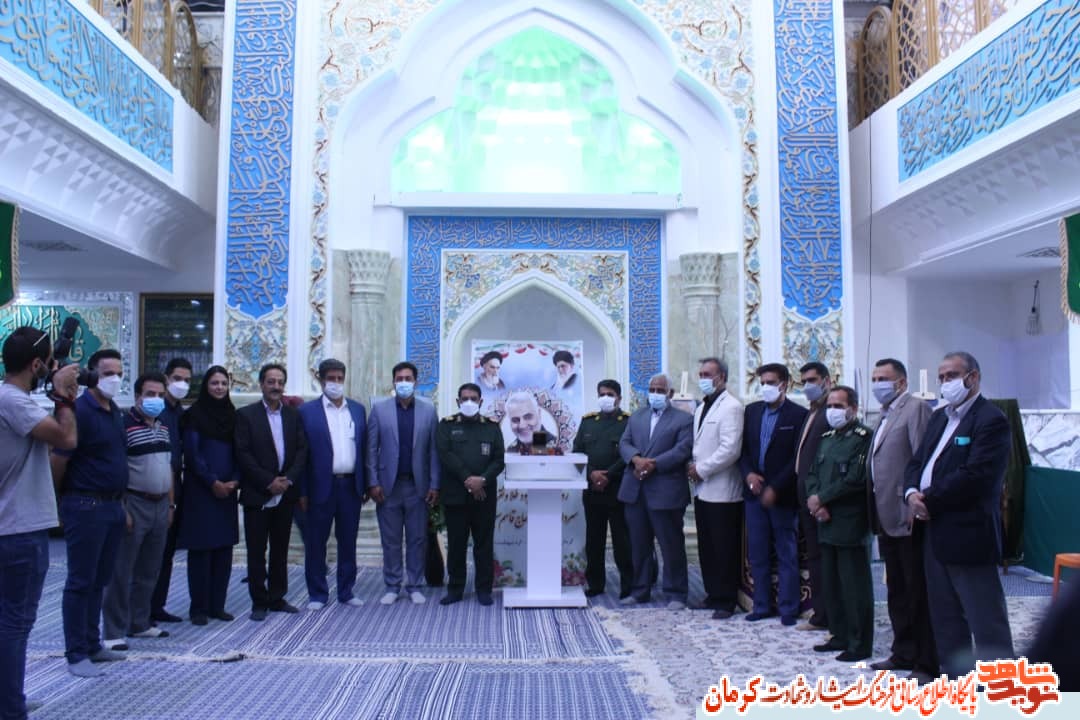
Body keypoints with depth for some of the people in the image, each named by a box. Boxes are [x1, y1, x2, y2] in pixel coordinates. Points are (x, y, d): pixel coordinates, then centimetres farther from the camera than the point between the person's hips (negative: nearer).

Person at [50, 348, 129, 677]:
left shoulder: (115, 412, 12)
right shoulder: (80, 410, -14)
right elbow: (57, 461, -14)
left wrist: (118, 501, 17)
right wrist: (60, 500, -3)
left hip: (112, 506, 8)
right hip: (86, 507, -8)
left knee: (99, 581, 15)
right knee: (81, 582, 1)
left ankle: (92, 645, 26)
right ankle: (76, 654, 9)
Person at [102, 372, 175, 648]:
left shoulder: (164, 428, 13)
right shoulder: (124, 425, -11)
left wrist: (171, 504, 15)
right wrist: (122, 510, -18)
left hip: (160, 506, 8)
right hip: (135, 504, -7)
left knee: (149, 572, 14)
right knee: (121, 572, -1)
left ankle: (140, 623, 25)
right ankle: (114, 631, 5)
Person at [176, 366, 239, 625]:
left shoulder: (232, 415, 11)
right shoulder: (195, 414, -2)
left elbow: (239, 452, 10)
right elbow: (192, 453, -7)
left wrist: (234, 480, -4)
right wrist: (213, 482, -10)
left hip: (227, 491, 5)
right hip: (200, 491, -4)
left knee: (224, 548, 5)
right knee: (201, 548, -2)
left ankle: (217, 606, 14)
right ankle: (199, 608, 6)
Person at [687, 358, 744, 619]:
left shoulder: (731, 407, -11)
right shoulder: (701, 407, 16)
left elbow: (730, 450, -20)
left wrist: (701, 469, -13)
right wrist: (694, 467, 4)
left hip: (722, 491, -8)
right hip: (702, 489, 8)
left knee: (725, 549, 1)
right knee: (706, 547, 13)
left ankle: (726, 601, 10)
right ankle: (713, 595, 24)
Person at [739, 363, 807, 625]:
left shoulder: (799, 415, -8)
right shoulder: (752, 411, 9)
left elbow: (798, 458, -11)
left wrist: (775, 488, -14)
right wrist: (748, 473, -6)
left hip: (782, 495, -5)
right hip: (754, 492, 5)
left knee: (787, 554, 4)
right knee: (757, 553, 11)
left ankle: (788, 608, 13)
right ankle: (762, 605, 21)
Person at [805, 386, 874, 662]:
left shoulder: (863, 437, -10)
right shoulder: (826, 438, 16)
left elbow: (855, 479, -18)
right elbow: (813, 474, 13)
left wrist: (821, 499, -12)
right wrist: (816, 504, -4)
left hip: (851, 525, -8)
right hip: (827, 523, 8)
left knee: (855, 585, -1)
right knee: (831, 584, 14)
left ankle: (860, 644, 8)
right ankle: (840, 636, 25)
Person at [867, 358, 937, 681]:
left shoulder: (916, 408, -10)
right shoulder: (886, 415, 18)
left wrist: (915, 505, -21)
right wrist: (877, 515, 15)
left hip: (909, 518, -9)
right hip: (888, 519, 9)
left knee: (919, 592, -1)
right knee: (897, 590, 16)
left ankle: (928, 663, 7)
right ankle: (904, 653, 26)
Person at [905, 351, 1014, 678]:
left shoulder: (991, 420, -11)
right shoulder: (939, 417, 17)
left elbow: (975, 477, -21)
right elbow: (917, 462, 15)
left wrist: (929, 500, -16)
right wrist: (912, 493, -5)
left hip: (968, 536, -9)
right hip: (935, 532, 9)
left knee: (987, 621, -2)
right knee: (945, 618, 16)